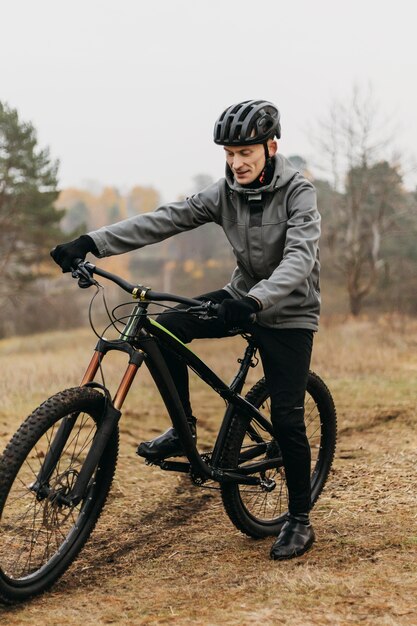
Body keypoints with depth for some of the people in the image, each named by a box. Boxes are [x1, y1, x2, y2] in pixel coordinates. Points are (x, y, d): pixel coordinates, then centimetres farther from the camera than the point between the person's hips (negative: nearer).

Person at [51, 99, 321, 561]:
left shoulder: (298, 193, -18)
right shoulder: (225, 193, -5)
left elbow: (300, 256, -33)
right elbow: (163, 220, -13)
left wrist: (256, 300, -50)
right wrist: (91, 243, -23)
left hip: (288, 313, -5)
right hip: (242, 298, 5)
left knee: (286, 418, -9)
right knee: (165, 328, -19)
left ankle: (299, 520, 10)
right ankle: (183, 427, -1)